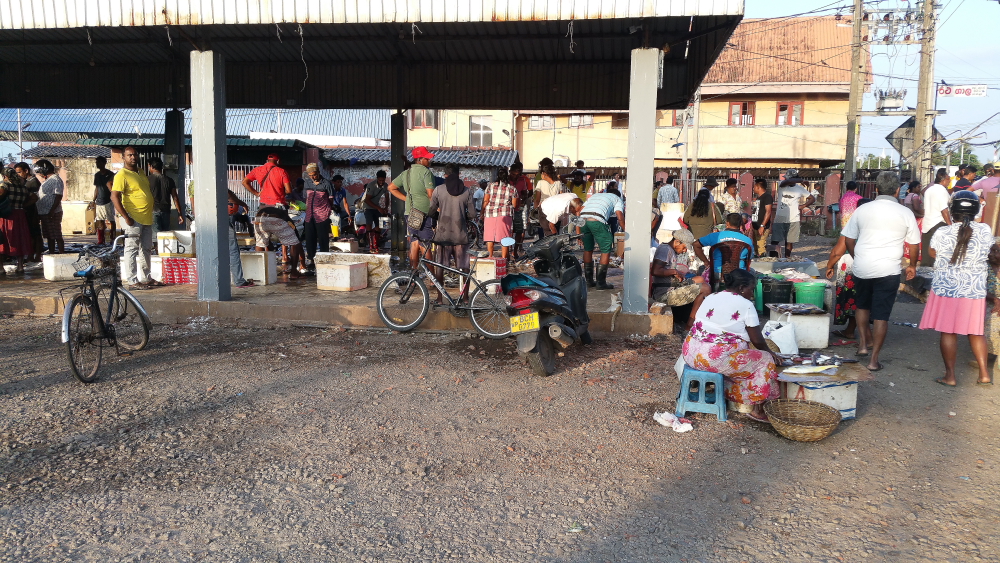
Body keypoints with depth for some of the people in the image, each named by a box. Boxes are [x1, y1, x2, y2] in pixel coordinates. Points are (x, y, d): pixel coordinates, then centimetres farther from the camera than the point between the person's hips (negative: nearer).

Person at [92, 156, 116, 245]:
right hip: (99, 202, 5)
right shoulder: (97, 175, 13)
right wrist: (93, 200, 16)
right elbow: (96, 188, 19)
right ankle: (101, 240, 8)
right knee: (100, 222, 4)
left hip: (108, 201, -5)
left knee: (111, 221, -2)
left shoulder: (110, 174, -3)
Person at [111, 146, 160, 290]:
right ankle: (132, 281, -1)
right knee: (132, 250, -4)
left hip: (147, 218, 9)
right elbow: (114, 197, -18)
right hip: (133, 220, -9)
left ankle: (146, 278, 24)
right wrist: (126, 217, -22)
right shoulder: (122, 175, -12)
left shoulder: (140, 172, 14)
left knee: (146, 249, 14)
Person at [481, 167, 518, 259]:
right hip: (505, 215, -1)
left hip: (490, 214, 1)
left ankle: (490, 257, 11)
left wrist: (482, 213, 9)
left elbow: (485, 201, 1)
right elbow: (514, 205, 5)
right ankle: (504, 258, 3)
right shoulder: (512, 189, 4)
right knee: (505, 238, 3)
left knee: (489, 237, 8)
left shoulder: (490, 186, 3)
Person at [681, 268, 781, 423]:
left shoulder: (710, 298, 14)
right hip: (717, 358, -8)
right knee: (765, 361, 9)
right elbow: (757, 341, -3)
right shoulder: (745, 305, -7)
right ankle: (758, 409, 13)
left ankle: (730, 395, 32)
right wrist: (769, 352, 19)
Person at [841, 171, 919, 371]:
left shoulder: (862, 210, 2)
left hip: (861, 269, 2)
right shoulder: (905, 213, -1)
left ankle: (864, 342, 23)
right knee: (881, 315, 3)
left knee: (862, 304, 26)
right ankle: (874, 359, 5)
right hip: (888, 271, -2)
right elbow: (913, 244, 7)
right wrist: (912, 266, 24)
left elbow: (848, 239, 9)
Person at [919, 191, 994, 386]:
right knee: (975, 332, 15)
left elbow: (932, 252, 5)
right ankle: (984, 374, 18)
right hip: (975, 290, 3)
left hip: (946, 290, -3)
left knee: (948, 332, 4)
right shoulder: (985, 231, -5)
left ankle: (950, 376, 8)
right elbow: (988, 252, 14)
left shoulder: (942, 233, -13)